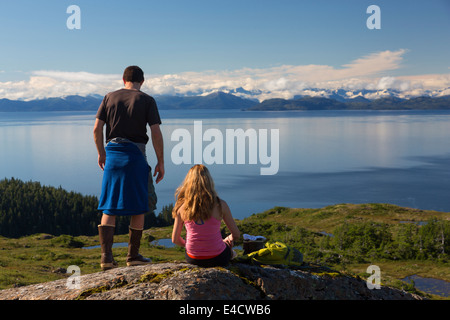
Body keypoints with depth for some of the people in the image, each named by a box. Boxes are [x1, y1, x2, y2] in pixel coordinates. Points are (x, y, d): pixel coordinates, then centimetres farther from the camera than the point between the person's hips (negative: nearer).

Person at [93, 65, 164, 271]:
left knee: (109, 208, 8)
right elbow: (156, 133, -8)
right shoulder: (147, 100, -1)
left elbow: (97, 128, 3)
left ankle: (106, 256, 0)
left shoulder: (110, 97, 7)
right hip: (135, 154, -3)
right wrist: (160, 162, -1)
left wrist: (101, 153, 17)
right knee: (138, 207, 9)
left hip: (112, 153, 3)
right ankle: (133, 256, 15)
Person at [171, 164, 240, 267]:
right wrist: (228, 239, 19)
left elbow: (175, 239, -1)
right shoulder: (220, 205, -14)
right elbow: (236, 235, -5)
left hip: (193, 259, 2)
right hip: (217, 259, -2)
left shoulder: (182, 207, -9)